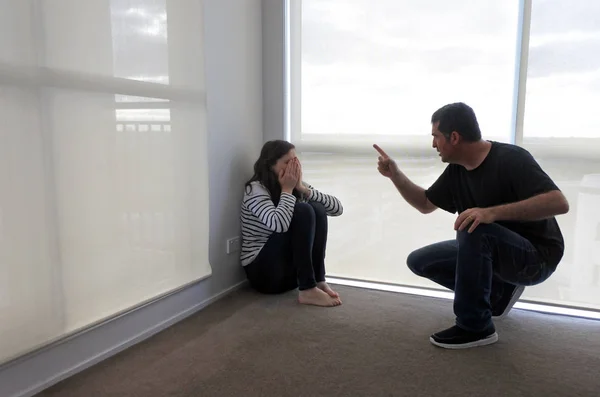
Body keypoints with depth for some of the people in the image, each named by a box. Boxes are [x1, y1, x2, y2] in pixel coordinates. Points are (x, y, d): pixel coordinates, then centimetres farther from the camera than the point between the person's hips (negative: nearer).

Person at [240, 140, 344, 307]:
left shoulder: (296, 185, 4)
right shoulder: (255, 189, -15)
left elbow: (337, 208, -5)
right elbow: (279, 224, -34)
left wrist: (302, 189, -15)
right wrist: (287, 190, -19)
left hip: (292, 266, 6)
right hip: (263, 270, -6)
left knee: (318, 210, -14)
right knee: (302, 211, -25)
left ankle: (318, 281, -15)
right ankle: (308, 291, -26)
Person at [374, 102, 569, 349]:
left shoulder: (511, 159, -22)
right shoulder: (456, 170, -1)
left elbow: (558, 203, -33)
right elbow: (425, 204, 12)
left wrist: (492, 212, -43)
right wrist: (395, 175, -1)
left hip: (536, 256, -7)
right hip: (489, 252, 8)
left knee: (474, 230, -36)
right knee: (419, 261, 1)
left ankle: (475, 326, -21)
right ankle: (499, 293, 11)